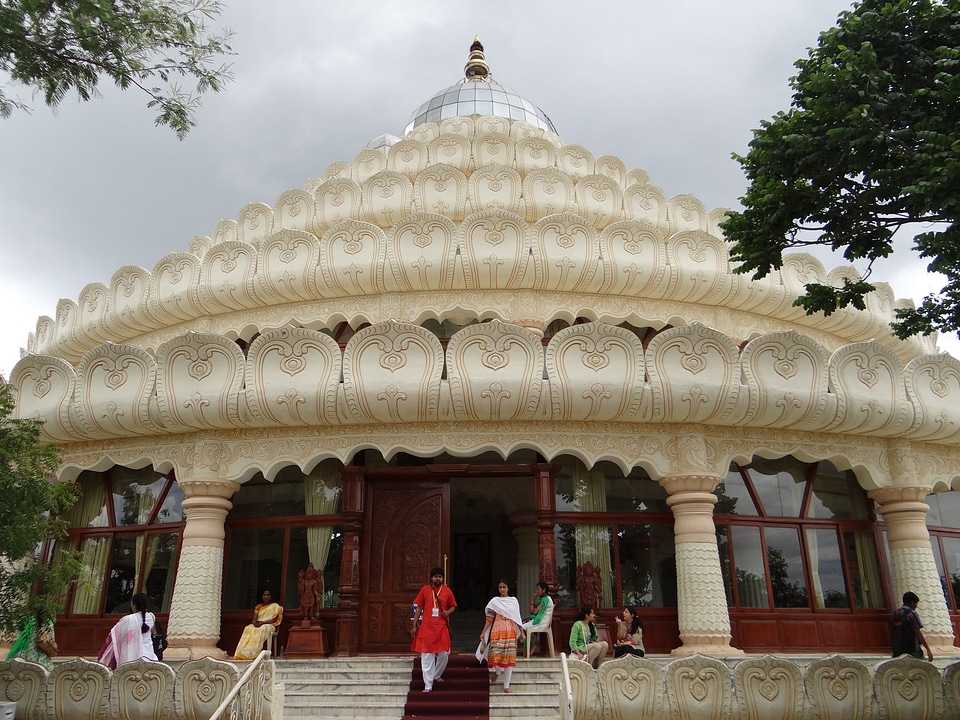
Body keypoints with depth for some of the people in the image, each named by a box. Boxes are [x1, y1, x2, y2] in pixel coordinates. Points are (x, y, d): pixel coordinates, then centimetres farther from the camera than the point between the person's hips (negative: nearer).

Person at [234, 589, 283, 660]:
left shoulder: (275, 606, 7)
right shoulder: (258, 606, 19)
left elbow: (275, 619, -3)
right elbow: (254, 619, 8)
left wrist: (263, 622, -16)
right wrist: (255, 622, -16)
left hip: (269, 625, -4)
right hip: (257, 625, 4)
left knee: (260, 630, -39)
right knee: (248, 629, -31)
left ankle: (250, 654, -48)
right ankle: (242, 653, -44)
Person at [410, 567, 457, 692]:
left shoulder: (447, 591, 4)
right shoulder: (424, 589, 2)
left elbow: (453, 606, 15)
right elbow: (418, 608, 6)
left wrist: (448, 612, -8)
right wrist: (414, 625, 5)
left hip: (442, 627, 1)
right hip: (427, 627, -1)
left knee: (444, 654, 3)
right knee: (427, 656, -1)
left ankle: (436, 675, 31)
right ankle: (428, 685, 5)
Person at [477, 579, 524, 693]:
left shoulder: (514, 601, 10)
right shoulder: (494, 601, 6)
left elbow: (518, 618, 11)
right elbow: (489, 619, 3)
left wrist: (522, 632, 6)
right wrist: (483, 632, -4)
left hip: (510, 632, 1)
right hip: (497, 632, -1)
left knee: (509, 658, -3)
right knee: (495, 656, -10)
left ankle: (506, 685, 6)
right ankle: (498, 672, 25)